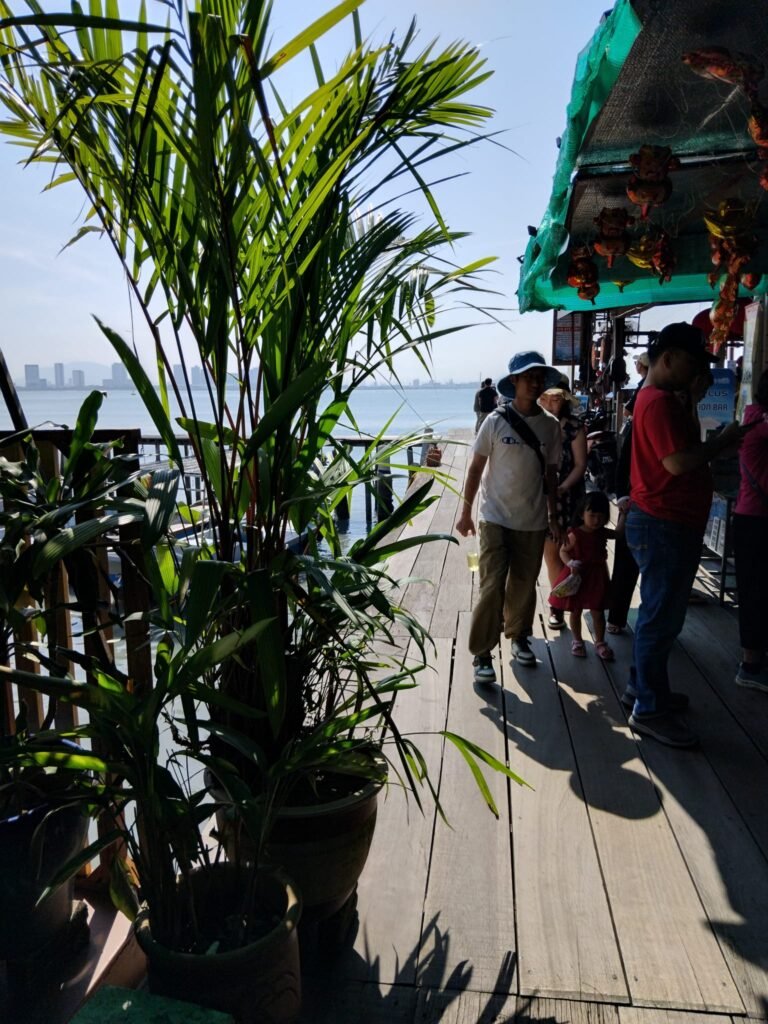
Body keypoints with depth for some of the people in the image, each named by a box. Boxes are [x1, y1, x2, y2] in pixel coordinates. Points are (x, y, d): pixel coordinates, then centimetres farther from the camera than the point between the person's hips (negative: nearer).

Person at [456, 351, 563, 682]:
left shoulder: (551, 426, 2)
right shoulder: (496, 422, -7)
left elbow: (550, 474, 9)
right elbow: (475, 468, -1)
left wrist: (554, 517, 11)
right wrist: (465, 511, -2)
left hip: (533, 522, 3)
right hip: (496, 519, -3)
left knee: (524, 585, 13)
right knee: (492, 586, -6)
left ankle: (519, 637, 35)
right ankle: (482, 654, 5)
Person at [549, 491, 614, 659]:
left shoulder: (603, 533, -1)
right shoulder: (575, 535, -15)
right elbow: (563, 551, -10)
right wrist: (570, 563, -29)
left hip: (597, 577, 3)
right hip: (577, 577, -3)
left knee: (598, 612, 9)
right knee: (575, 611, 11)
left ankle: (600, 643, 23)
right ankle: (577, 641, 27)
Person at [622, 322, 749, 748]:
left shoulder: (659, 398, 16)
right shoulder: (659, 401, -18)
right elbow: (678, 462, -26)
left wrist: (716, 445, 8)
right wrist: (720, 442, -13)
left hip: (668, 523, 11)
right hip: (664, 525, -11)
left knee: (661, 613, 19)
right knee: (662, 616, -3)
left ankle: (644, 687, 32)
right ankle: (649, 709, 8)